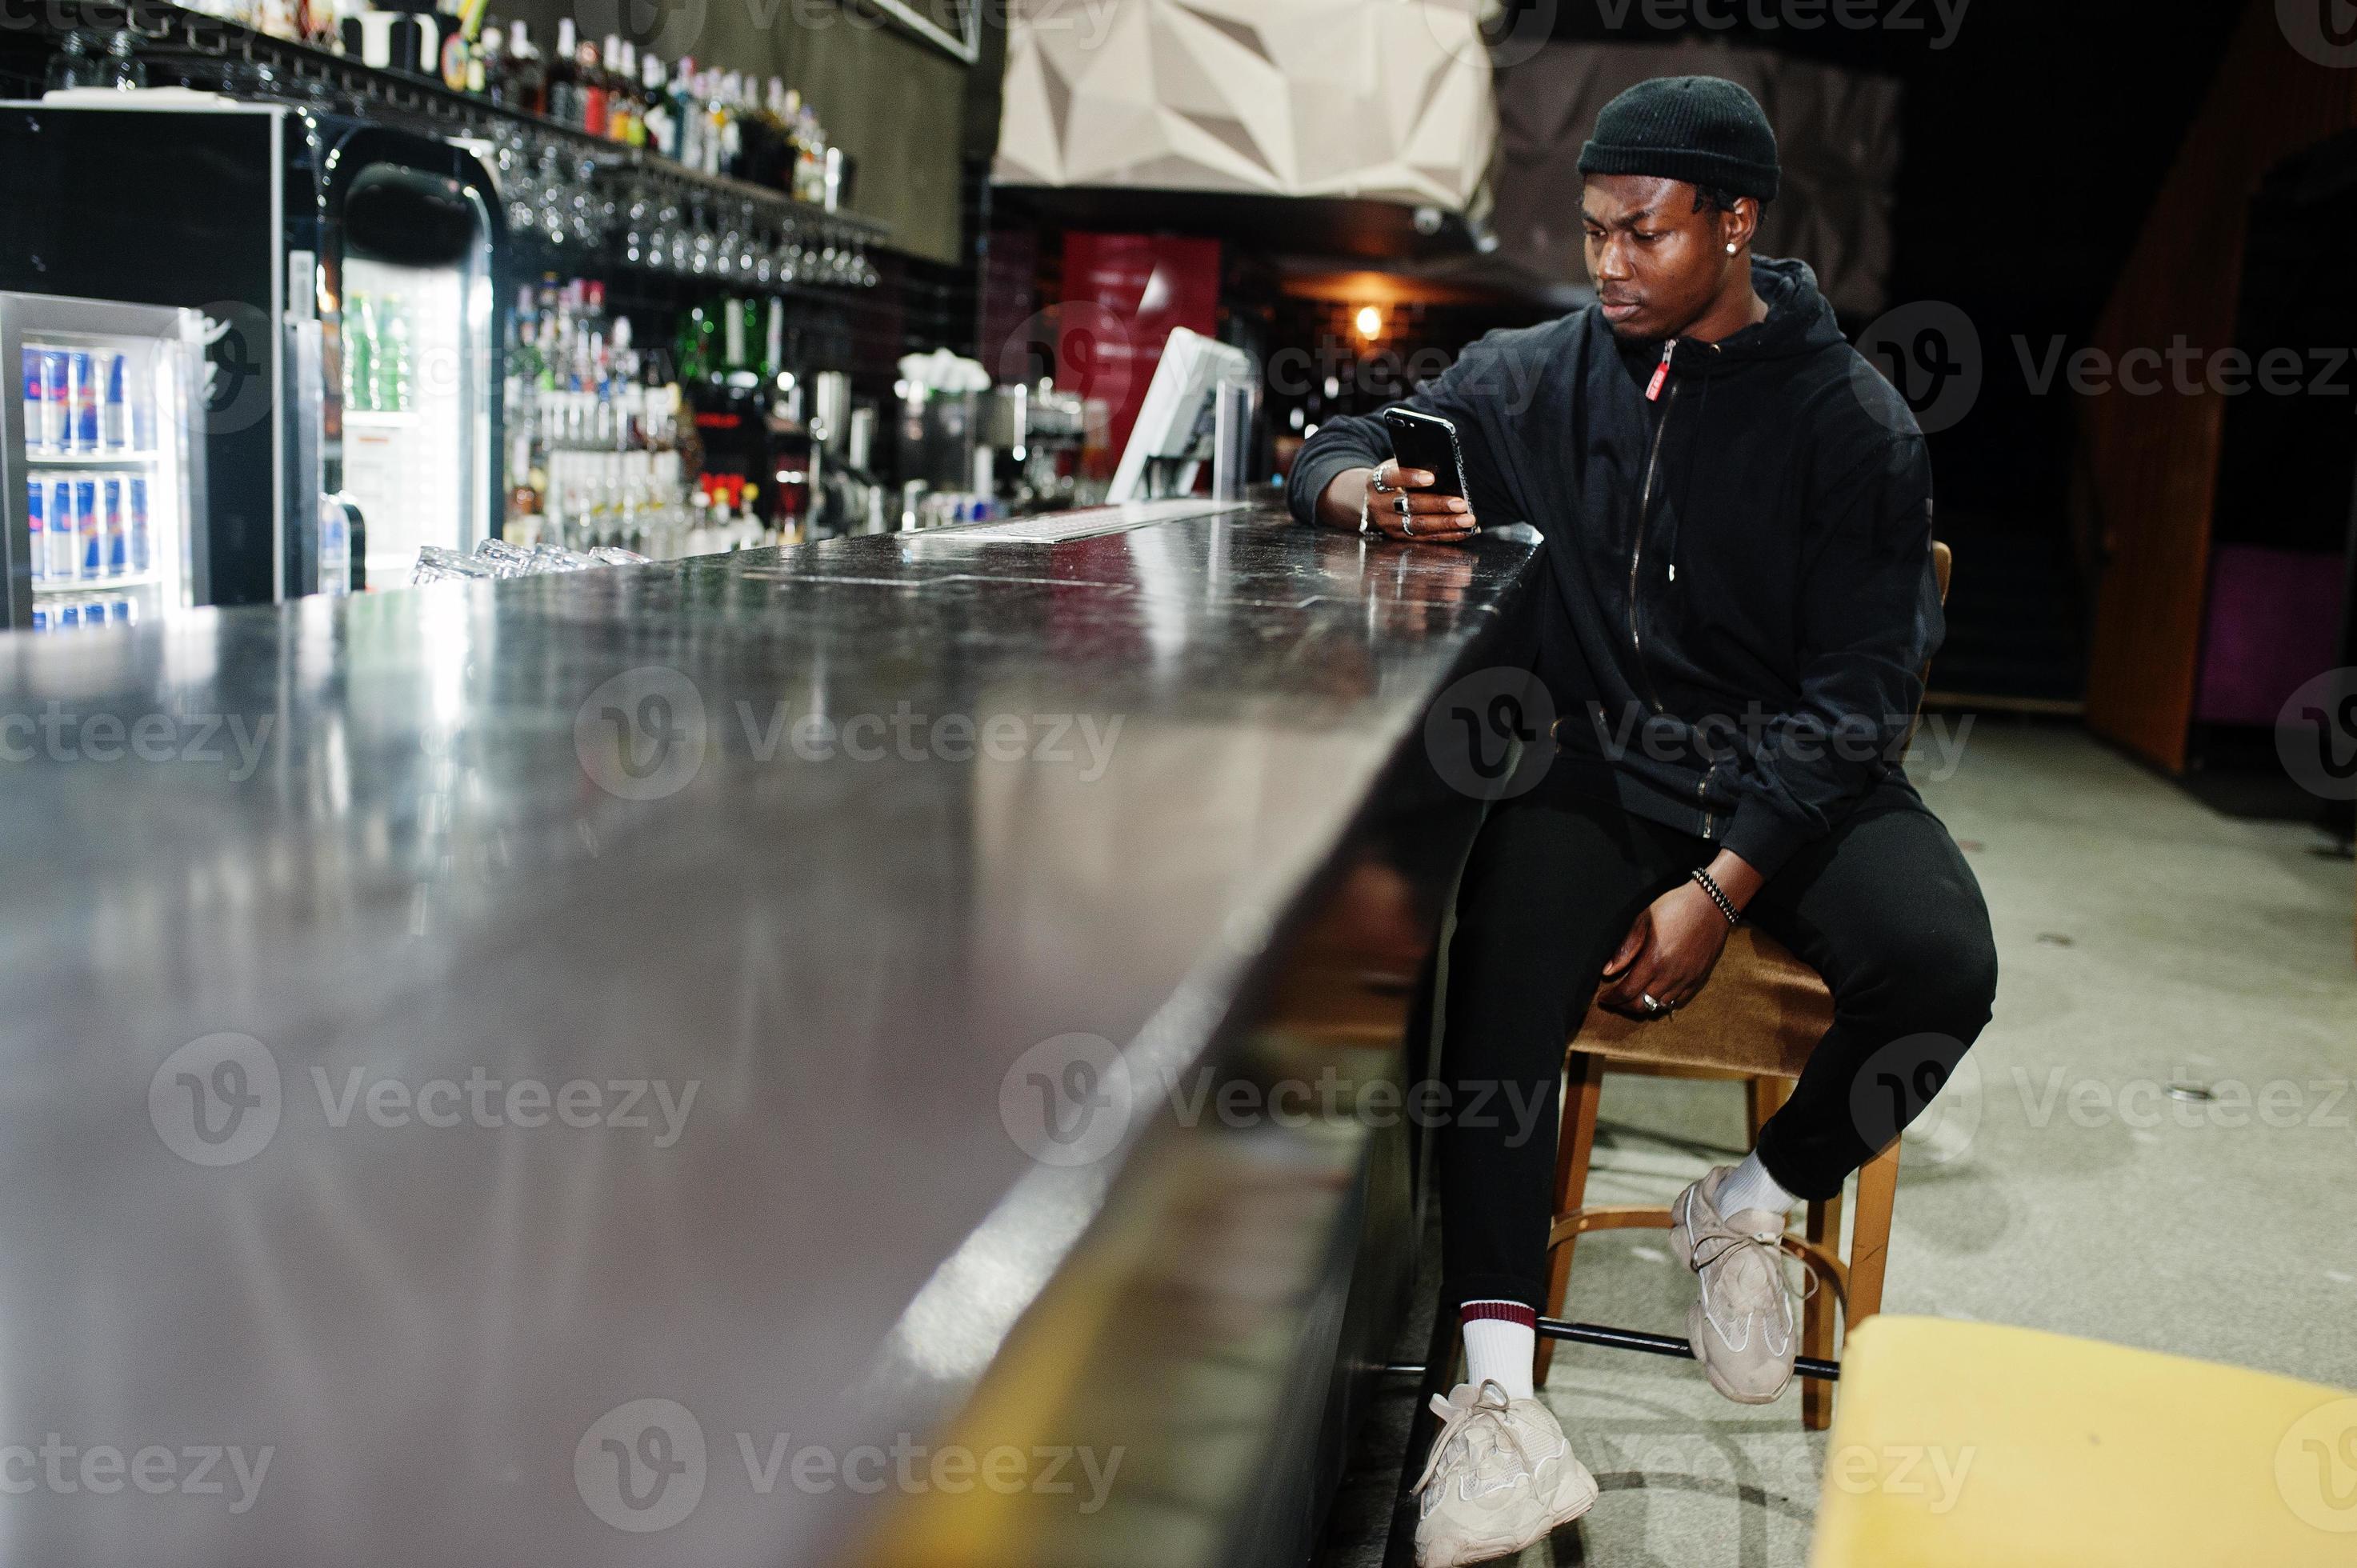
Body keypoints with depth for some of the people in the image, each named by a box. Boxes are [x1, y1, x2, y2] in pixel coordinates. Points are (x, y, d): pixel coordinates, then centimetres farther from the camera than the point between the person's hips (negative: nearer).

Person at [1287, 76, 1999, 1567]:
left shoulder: (1852, 420, -4)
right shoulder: (1539, 378, 4)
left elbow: (1861, 686, -8)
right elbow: (1338, 449, 14)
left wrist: (1721, 889, -19)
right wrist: (1371, 494, -14)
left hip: (1799, 772, 0)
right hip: (1603, 766, 1)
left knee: (1939, 962, -29)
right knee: (1494, 977, -30)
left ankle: (1751, 1203, 2)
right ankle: (1501, 1397, -26)